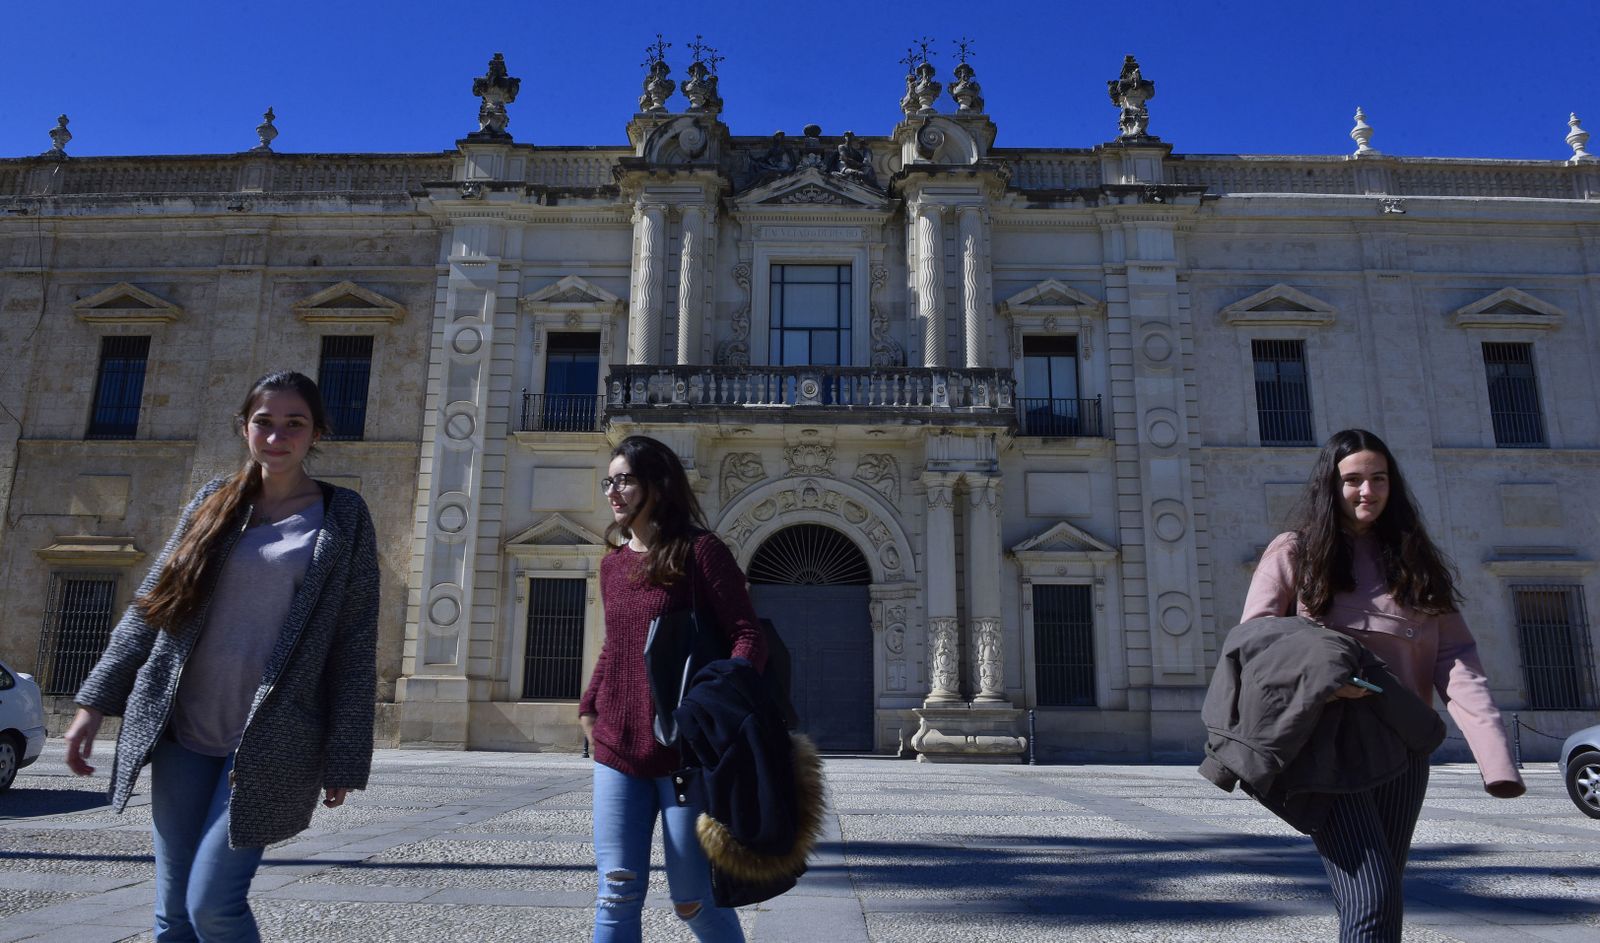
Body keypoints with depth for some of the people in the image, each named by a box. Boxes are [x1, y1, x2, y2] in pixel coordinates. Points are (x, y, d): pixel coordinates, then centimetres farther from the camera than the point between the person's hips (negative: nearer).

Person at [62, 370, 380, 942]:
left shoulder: (342, 518, -3)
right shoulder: (213, 503, 7)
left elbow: (354, 646, -4)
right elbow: (149, 608, 13)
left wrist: (344, 759, -6)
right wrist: (96, 702, 8)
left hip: (268, 743, -4)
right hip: (182, 732, 4)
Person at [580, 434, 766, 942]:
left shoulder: (700, 551, -8)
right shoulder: (612, 563, 11)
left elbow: (748, 637, -12)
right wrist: (588, 707, 11)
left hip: (684, 750, -5)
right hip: (617, 750, 5)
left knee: (693, 900, 4)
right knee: (617, 895, 2)